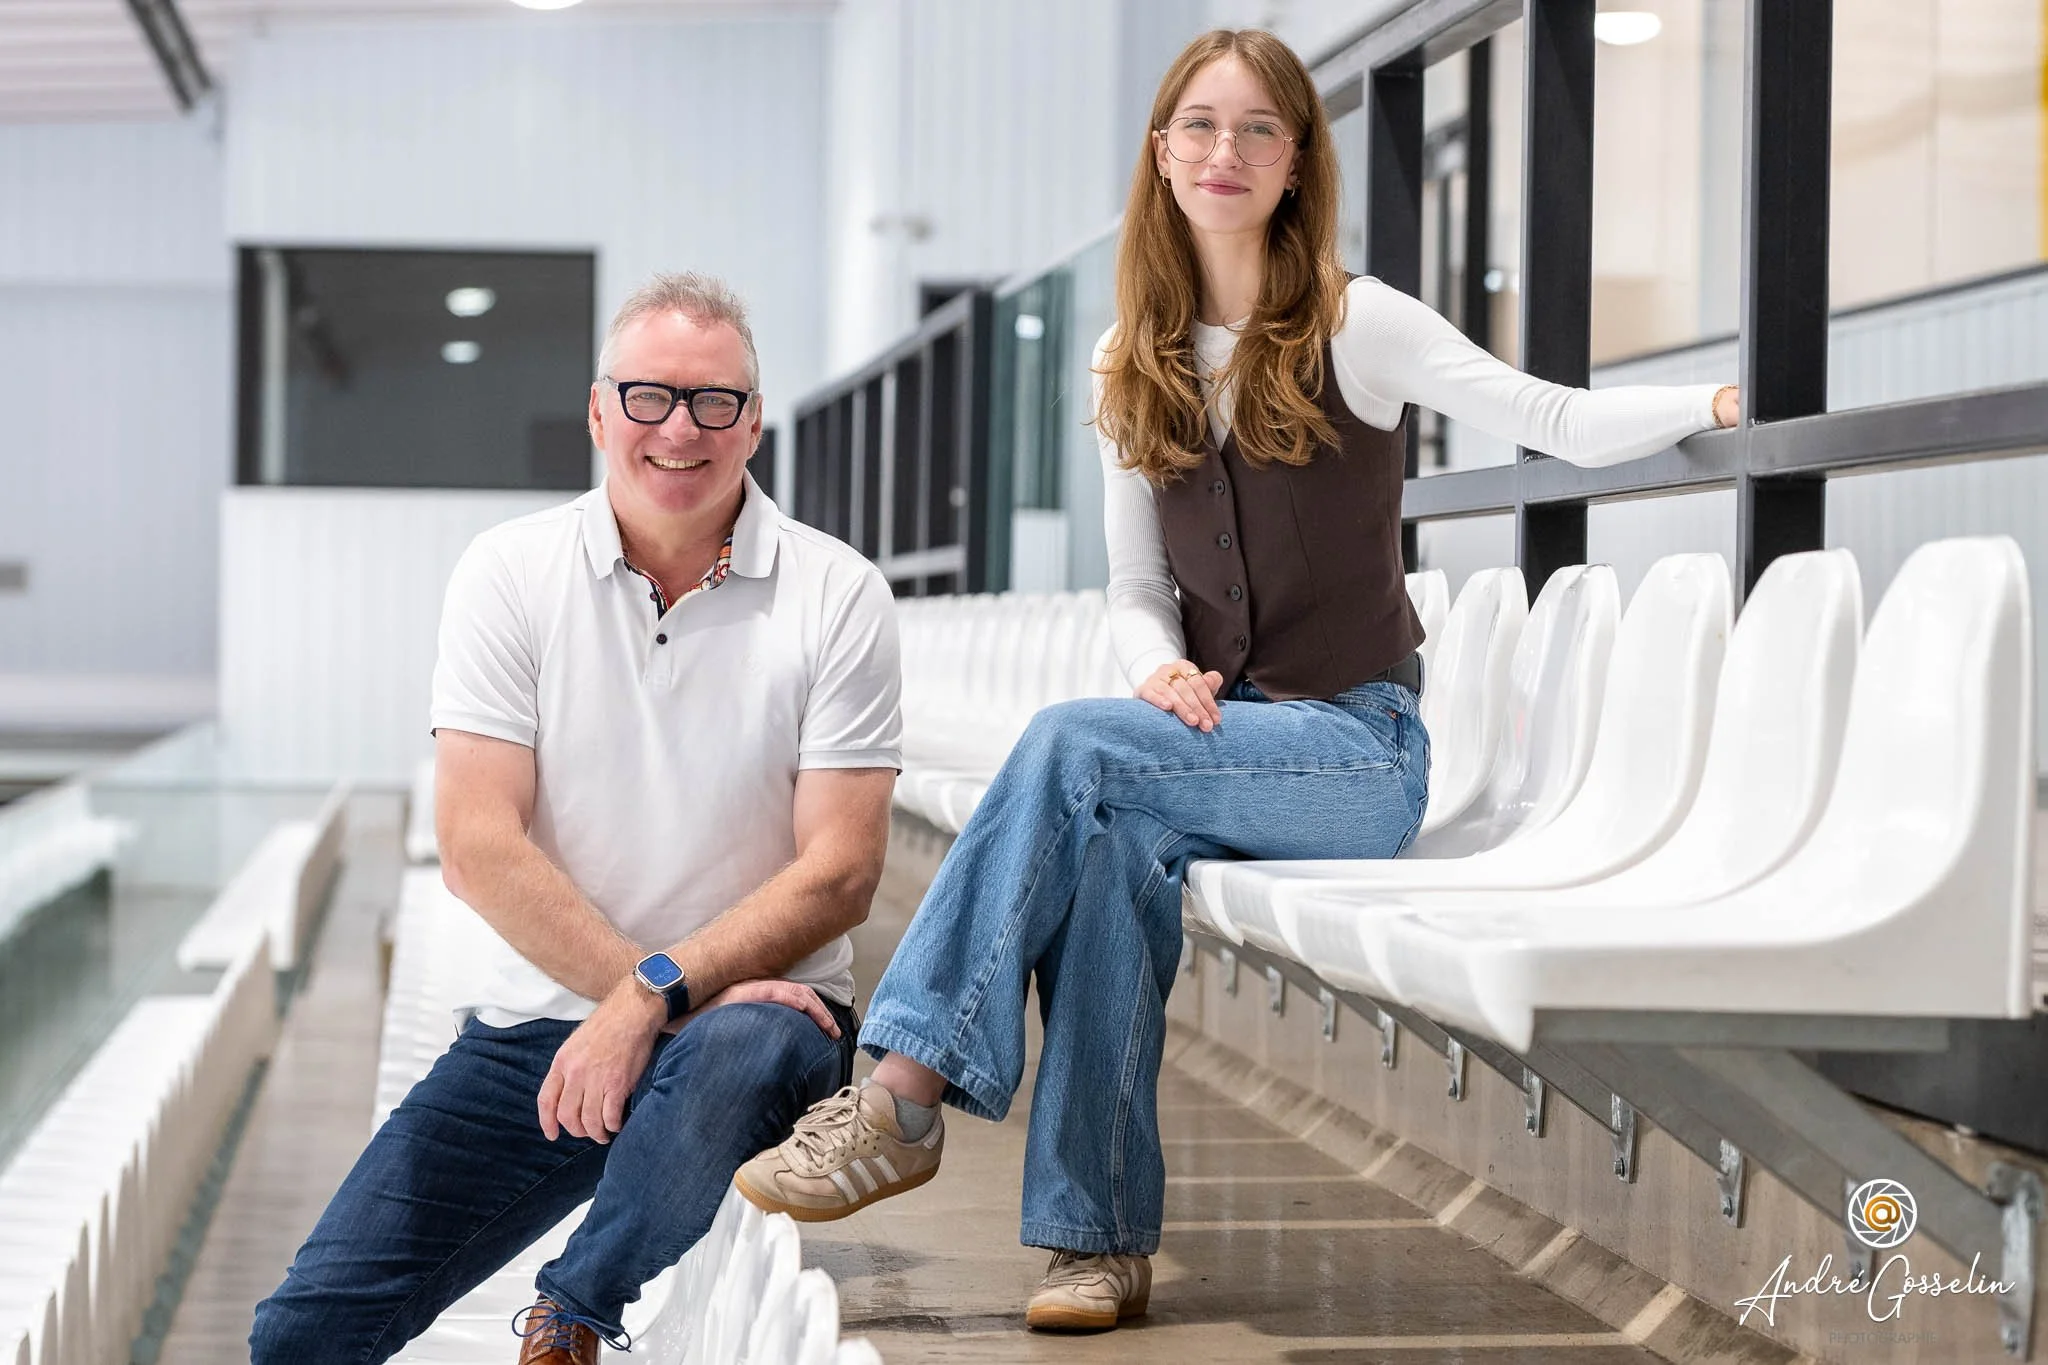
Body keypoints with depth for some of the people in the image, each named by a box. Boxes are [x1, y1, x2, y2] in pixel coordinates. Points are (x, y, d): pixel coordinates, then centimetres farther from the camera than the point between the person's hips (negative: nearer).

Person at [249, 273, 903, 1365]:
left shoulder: (836, 594, -2)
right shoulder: (511, 572, 1)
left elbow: (838, 873, -9)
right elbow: (479, 849, -6)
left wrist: (654, 998, -21)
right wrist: (649, 988, -16)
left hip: (754, 1005, -1)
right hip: (538, 1017, 2)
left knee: (735, 1058, -39)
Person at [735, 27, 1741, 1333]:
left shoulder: (1355, 325, -2)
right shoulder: (1133, 364, 11)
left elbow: (1564, 421, -4)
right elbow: (1137, 587, 12)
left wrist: (1717, 400, -20)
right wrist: (1162, 667, -10)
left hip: (1359, 747, -3)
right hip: (1218, 734, 4)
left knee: (1073, 745, -29)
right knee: (1116, 855, -32)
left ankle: (904, 1100, -28)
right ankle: (1104, 1239, -27)